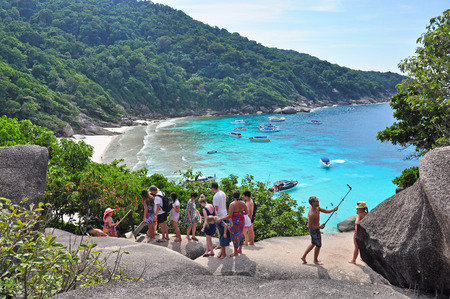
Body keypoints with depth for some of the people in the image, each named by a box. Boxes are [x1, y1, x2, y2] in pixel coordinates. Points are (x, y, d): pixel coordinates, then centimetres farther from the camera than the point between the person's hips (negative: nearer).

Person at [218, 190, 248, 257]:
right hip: (241, 221, 6)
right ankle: (240, 249, 38)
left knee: (235, 236, 9)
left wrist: (220, 219, -17)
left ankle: (235, 252, 23)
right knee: (240, 235, 22)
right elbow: (247, 212, 5)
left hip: (235, 222, -6)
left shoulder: (232, 204, -23)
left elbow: (229, 216, -24)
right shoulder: (243, 203, -6)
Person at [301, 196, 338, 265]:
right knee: (318, 245, 9)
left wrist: (333, 209, -15)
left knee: (313, 244, 24)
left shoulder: (317, 207, -4)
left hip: (316, 229, 9)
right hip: (314, 230, -9)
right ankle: (315, 260, 28)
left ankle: (304, 256, 33)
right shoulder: (311, 214, -31)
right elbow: (310, 226, -29)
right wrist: (320, 227, -21)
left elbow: (325, 211, 2)